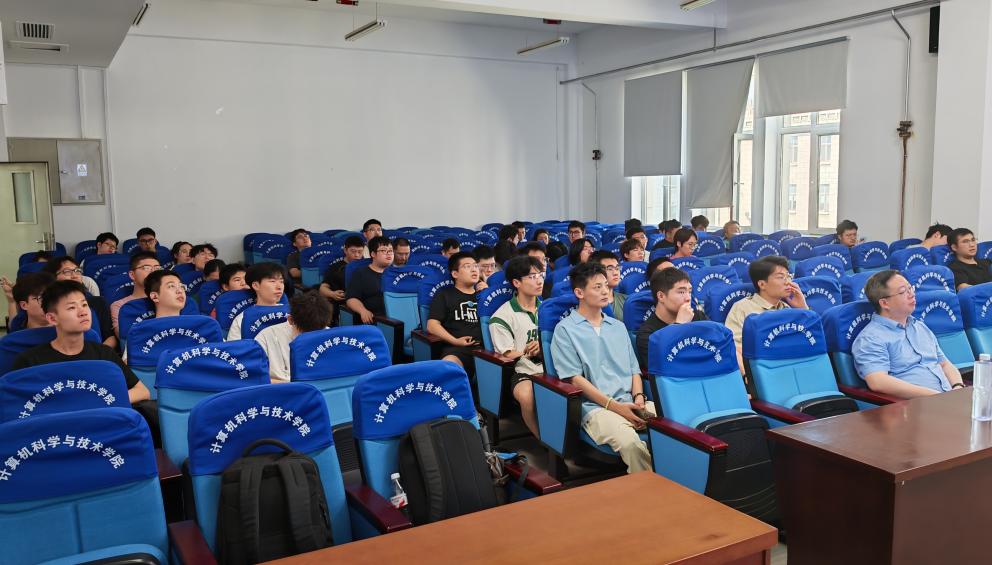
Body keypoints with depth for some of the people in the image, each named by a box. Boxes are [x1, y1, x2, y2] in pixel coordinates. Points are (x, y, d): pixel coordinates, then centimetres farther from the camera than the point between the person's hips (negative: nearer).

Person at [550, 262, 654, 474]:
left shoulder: (618, 326, 22)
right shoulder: (565, 329, 3)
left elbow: (634, 369, 20)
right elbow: (575, 378, -5)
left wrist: (639, 398, -2)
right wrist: (614, 406, -12)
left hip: (632, 403, 5)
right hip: (596, 407, -5)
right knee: (630, 443, -35)